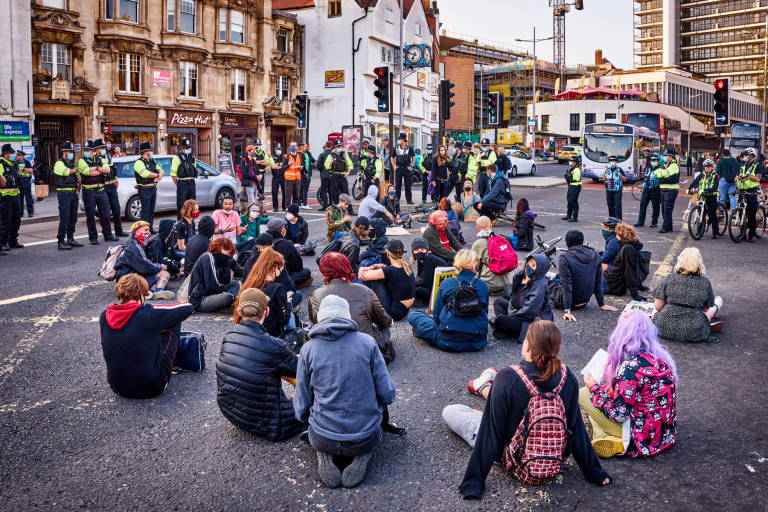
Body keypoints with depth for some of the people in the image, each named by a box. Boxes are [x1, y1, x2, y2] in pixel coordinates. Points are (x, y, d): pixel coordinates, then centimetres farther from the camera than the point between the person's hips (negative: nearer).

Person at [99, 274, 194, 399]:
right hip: (152, 388, -5)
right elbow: (187, 307, -5)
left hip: (117, 388, 5)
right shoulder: (149, 314, -18)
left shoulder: (104, 317, -5)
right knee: (174, 323, 9)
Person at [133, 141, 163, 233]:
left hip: (153, 188, 8)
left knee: (151, 210, 12)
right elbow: (145, 174, -24)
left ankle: (150, 227, 20)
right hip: (144, 189, -8)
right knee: (145, 210, -7)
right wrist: (157, 175, -10)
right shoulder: (139, 162, -10)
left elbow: (161, 171, 17)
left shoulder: (152, 161, 16)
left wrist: (159, 177, -6)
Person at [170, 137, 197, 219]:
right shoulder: (177, 158, -6)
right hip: (182, 183, -6)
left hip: (192, 183, 6)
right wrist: (178, 185, -7)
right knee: (181, 205, -3)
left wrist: (191, 182, 13)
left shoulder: (192, 158, 14)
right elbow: (173, 174, -8)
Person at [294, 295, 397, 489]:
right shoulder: (367, 342, -6)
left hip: (323, 440, 1)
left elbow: (301, 409, 0)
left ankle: (325, 456, 4)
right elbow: (388, 395, -4)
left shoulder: (308, 349, -4)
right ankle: (361, 457, 3)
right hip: (365, 439, 0)